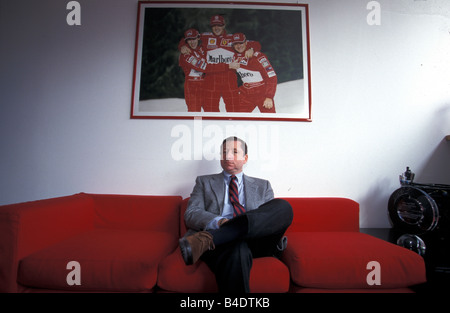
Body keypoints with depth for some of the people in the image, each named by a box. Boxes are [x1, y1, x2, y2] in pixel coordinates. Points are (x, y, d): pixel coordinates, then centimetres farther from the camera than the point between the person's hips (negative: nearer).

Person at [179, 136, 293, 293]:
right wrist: (219, 222, -15)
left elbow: (273, 215, 19)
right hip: (222, 244, -4)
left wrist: (275, 227, -8)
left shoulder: (263, 186, 26)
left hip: (255, 241, 5)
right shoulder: (204, 182, 21)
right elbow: (190, 214, 7)